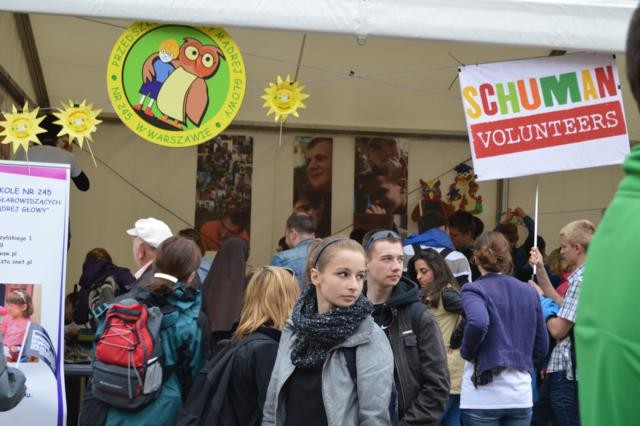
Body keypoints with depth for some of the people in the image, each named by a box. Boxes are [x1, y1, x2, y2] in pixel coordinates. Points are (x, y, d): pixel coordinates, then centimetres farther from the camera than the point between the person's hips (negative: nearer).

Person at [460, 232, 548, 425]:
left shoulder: (474, 289, -6)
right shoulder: (529, 291, 10)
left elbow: (478, 323, -26)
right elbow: (541, 347, 11)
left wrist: (467, 352, -9)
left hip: (483, 397, -4)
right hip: (521, 395, 4)